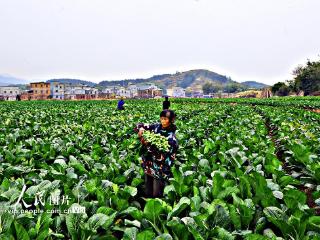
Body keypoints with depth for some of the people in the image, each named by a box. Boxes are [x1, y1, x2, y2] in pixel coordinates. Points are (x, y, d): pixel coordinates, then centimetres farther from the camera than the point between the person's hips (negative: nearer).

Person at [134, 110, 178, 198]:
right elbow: (140, 125, 6)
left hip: (160, 169, -5)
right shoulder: (156, 127, -1)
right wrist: (140, 129, -17)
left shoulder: (171, 137, -18)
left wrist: (146, 143, -26)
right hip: (148, 165, 5)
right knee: (148, 192, 19)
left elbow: (161, 154, -24)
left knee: (156, 195, 8)